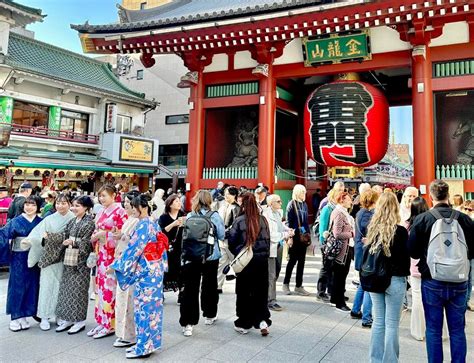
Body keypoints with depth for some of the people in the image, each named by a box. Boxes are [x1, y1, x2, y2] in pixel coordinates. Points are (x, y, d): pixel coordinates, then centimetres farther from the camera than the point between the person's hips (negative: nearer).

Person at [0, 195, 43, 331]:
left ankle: (23, 316, 20)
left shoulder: (41, 222, 5)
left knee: (31, 286, 7)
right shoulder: (16, 221, -3)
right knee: (17, 286, 3)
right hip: (19, 259, -2)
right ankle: (14, 317, 14)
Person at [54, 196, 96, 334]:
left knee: (78, 289, -2)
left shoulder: (89, 223, -9)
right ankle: (68, 319, 22)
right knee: (66, 288, 11)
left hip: (81, 260, -7)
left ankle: (80, 321, 10)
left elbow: (86, 242, -16)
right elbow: (64, 235, 8)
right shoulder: (72, 222, 13)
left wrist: (73, 242, -29)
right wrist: (50, 235, -4)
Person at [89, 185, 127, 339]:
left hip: (113, 253, -8)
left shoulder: (119, 211, -9)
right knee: (101, 287, 11)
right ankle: (101, 321, 22)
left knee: (110, 287, -3)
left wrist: (104, 234, -14)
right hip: (101, 254, 8)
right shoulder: (100, 213, 15)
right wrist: (95, 236, 2)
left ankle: (111, 324, 8)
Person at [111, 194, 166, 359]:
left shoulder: (142, 225, -17)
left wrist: (116, 265, -8)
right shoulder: (151, 223, 11)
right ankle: (148, 343, 24)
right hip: (154, 270, 9)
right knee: (150, 306, 14)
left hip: (146, 271, -9)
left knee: (144, 306, -1)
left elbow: (133, 248, -17)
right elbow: (158, 247, 15)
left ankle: (143, 347, 9)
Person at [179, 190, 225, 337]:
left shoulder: (189, 217, -4)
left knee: (190, 289, 2)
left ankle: (187, 323, 0)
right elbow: (222, 236, -2)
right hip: (211, 257, 0)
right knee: (209, 286, 17)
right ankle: (210, 315, 33)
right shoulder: (214, 216, -8)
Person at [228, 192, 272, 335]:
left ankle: (243, 324, 19)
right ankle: (262, 321, 5)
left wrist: (236, 253, 11)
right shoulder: (263, 219, -2)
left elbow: (232, 240, -7)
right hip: (262, 260, 3)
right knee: (261, 291, 13)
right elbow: (268, 239, 5)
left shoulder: (239, 220, -11)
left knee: (244, 292, 10)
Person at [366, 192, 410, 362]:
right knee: (392, 324, 4)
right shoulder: (400, 231, -12)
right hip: (394, 279, -4)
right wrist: (405, 275, 9)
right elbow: (405, 256, -5)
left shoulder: (371, 228, 0)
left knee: (378, 321, 13)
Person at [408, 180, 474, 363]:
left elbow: (412, 252, -7)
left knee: (433, 329, 10)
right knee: (457, 330, 14)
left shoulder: (421, 219, -11)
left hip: (432, 281, -1)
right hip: (459, 281, 2)